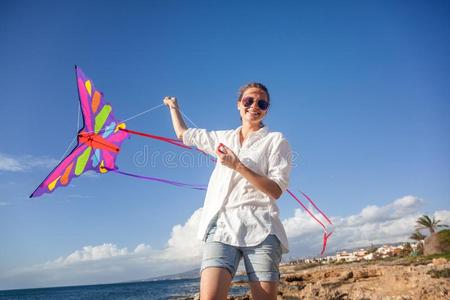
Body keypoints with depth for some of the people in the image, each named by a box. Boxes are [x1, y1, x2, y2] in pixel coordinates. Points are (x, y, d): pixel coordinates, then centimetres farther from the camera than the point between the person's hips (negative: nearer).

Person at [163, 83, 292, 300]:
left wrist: (238, 166, -9)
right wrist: (174, 106, 49)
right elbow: (183, 134, 36)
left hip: (260, 229, -2)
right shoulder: (224, 138, 21)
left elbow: (276, 190, -2)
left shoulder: (275, 141, 9)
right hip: (222, 226, 3)